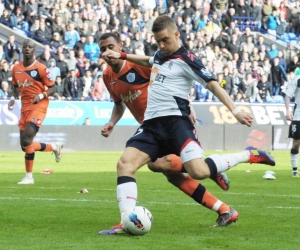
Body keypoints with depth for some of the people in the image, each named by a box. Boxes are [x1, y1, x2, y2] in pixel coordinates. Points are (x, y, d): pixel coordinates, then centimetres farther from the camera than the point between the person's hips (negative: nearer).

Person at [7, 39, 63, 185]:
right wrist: (13, 98, 2)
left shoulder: (40, 68, -9)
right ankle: (54, 147, 31)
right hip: (25, 107, 7)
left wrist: (41, 95, -22)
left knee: (27, 141, -19)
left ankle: (29, 177, -10)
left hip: (38, 106, -7)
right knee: (25, 145, 7)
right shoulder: (16, 69, 7)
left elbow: (52, 88, -5)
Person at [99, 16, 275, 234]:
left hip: (175, 121, -7)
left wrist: (235, 111, -18)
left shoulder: (186, 59, -4)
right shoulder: (160, 55, 20)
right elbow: (148, 61, 46)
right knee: (125, 164, -13)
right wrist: (121, 56, 38)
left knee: (198, 171, -26)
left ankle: (249, 156, -4)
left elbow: (213, 84, -9)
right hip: (152, 124, 7)